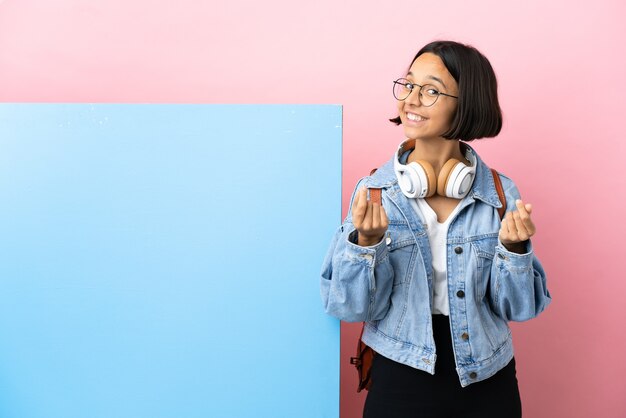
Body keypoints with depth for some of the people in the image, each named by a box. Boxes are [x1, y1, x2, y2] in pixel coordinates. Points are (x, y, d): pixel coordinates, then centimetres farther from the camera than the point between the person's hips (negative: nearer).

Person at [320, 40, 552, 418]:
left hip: (488, 383, 1)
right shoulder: (374, 190, -9)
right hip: (401, 380, -1)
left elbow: (518, 307, -3)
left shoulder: (501, 193, -6)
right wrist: (367, 241, -26)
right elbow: (351, 307, -10)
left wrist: (513, 248, -20)